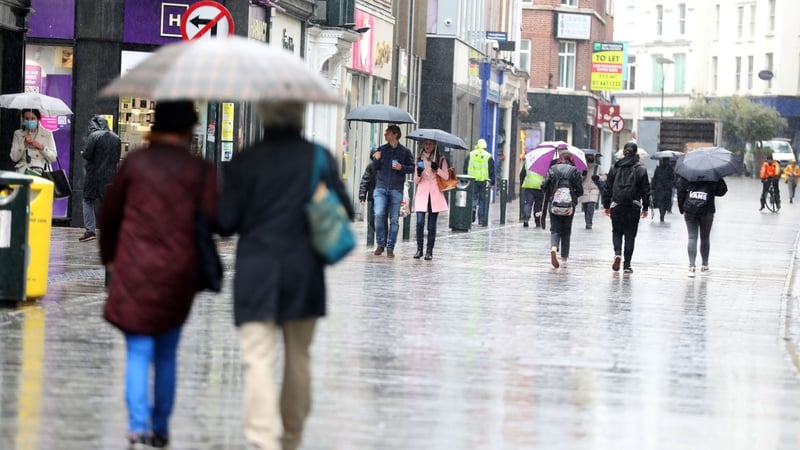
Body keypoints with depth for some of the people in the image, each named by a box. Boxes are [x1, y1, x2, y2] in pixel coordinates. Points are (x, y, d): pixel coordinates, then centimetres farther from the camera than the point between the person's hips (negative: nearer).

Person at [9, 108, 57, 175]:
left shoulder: (47, 133, 12)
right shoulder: (18, 134, 14)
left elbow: (53, 157, 7)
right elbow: (14, 158, 5)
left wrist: (41, 147, -8)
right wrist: (24, 144, -8)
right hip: (22, 169, 0)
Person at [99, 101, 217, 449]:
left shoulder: (135, 163, 2)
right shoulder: (201, 171, -1)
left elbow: (109, 212, 9)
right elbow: (212, 219, -8)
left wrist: (109, 255, 22)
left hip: (135, 270, -1)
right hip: (179, 274, 1)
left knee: (139, 352, 1)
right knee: (166, 354, 14)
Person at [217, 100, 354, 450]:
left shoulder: (244, 162, -6)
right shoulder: (320, 158, -2)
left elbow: (226, 223, -5)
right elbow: (344, 211, 1)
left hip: (256, 273, -3)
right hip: (304, 273, 3)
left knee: (258, 359, -6)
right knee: (298, 356, 18)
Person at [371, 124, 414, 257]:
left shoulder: (405, 152, 2)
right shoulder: (382, 149, 8)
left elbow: (412, 167, 7)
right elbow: (375, 167, 13)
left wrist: (402, 167, -12)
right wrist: (376, 159, -7)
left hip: (396, 189, -1)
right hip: (381, 188, 1)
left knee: (394, 219, 1)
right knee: (379, 214, -14)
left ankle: (390, 247, 9)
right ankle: (380, 244, 1)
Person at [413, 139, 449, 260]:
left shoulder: (440, 159, 7)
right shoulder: (419, 159, 10)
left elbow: (446, 177, -2)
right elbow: (415, 181, 9)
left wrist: (437, 169, -18)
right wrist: (419, 173, -12)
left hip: (435, 194, -1)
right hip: (422, 194, 1)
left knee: (432, 225, 1)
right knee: (420, 222, -12)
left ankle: (429, 251, 6)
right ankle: (419, 249, -2)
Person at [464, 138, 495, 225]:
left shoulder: (471, 155, 6)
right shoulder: (489, 156, 2)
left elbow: (465, 168, 7)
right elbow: (491, 171, 2)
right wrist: (492, 183, 5)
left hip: (472, 179, 1)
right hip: (484, 181, -1)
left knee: (473, 196, 11)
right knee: (483, 200, 5)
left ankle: (473, 208, -20)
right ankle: (482, 219, 7)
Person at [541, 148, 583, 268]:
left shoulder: (553, 169, 0)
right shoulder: (574, 171, -1)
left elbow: (544, 185, -5)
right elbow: (580, 190, -2)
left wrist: (549, 195, 14)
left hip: (554, 204, 0)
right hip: (569, 206, 0)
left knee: (555, 230, 6)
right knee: (566, 232, 11)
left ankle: (554, 248, -25)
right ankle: (564, 260, 12)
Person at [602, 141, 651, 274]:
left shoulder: (615, 168, 1)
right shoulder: (641, 170, -3)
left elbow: (607, 188, 5)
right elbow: (645, 190, 0)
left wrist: (606, 205, 13)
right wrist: (645, 207, 8)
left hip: (617, 206, 1)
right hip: (633, 207, -1)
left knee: (617, 231, 16)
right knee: (630, 234, 5)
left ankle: (617, 253, -12)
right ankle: (627, 265, 4)